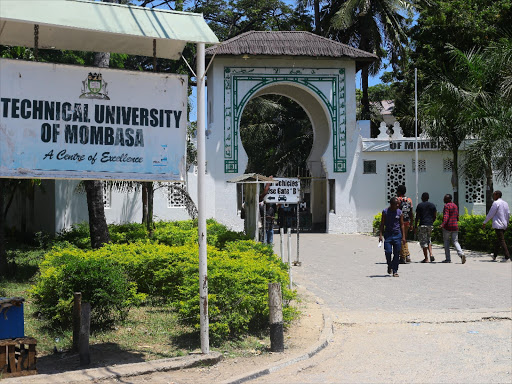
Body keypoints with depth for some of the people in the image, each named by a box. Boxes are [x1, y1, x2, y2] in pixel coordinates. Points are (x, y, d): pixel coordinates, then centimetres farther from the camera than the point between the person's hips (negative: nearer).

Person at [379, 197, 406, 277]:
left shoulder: (399, 212, 4)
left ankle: (395, 271, 8)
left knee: (396, 254, 0)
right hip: (388, 234, -1)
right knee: (388, 252, -10)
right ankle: (389, 266, 17)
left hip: (397, 235, 1)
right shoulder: (385, 212, 0)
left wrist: (403, 236, 3)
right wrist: (380, 235, -5)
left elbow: (402, 225, 8)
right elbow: (382, 224, 3)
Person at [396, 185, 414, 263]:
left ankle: (403, 258, -1)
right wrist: (411, 224, 15)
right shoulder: (409, 200, 10)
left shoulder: (398, 200, -9)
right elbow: (411, 213, 10)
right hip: (407, 222, 6)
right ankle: (408, 256, 9)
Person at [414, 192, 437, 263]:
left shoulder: (420, 205, -2)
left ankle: (426, 258, -2)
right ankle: (431, 254, -1)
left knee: (423, 241, -1)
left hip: (423, 225, -5)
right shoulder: (432, 205, 9)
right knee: (429, 240, 19)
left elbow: (417, 217, -5)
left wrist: (415, 226, -1)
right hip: (430, 225, 5)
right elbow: (435, 216, 9)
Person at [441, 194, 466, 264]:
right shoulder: (455, 206, 14)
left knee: (446, 241, 6)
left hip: (447, 226, -6)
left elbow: (446, 216, -21)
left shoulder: (447, 206, -8)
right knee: (455, 242, 6)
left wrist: (443, 224, -32)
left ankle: (448, 259, 7)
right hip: (455, 226, 6)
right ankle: (461, 254, -19)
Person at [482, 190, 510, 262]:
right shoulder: (505, 203, 12)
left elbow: (490, 214, -9)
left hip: (498, 225, -8)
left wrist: (484, 222, 1)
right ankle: (494, 256, 26)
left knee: (502, 241, -8)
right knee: (498, 240, 17)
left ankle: (507, 258, -14)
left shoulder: (496, 203, -11)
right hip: (504, 225, 8)